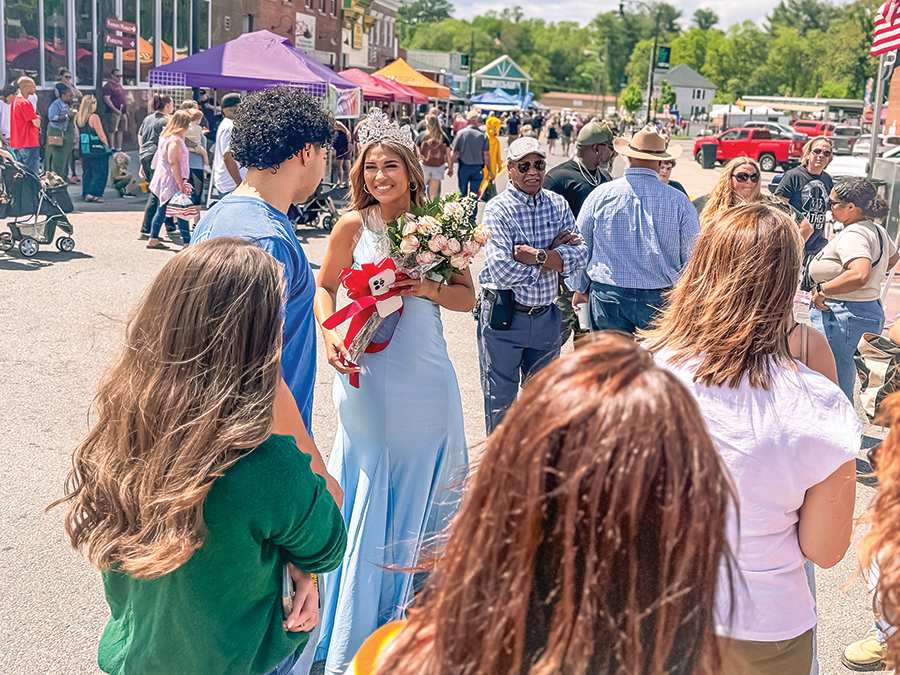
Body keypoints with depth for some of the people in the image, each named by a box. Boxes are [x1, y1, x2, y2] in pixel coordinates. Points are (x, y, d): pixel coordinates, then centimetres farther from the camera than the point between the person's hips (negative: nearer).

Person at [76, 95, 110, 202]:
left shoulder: (78, 118, 7)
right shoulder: (94, 117, -14)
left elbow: (79, 133, 13)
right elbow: (101, 134, -12)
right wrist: (106, 145, 2)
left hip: (84, 149, 7)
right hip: (96, 149, -7)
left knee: (87, 172, 15)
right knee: (99, 173, 0)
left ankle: (86, 193, 18)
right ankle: (93, 194, -4)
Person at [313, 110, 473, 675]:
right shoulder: (353, 226, -4)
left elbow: (468, 297, 3)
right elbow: (325, 287, 6)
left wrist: (429, 288, -16)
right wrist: (330, 334, -11)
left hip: (427, 382, 3)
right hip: (368, 377, -2)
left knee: (418, 495, 14)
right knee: (367, 499, 6)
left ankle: (407, 609, 35)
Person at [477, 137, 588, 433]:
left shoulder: (558, 205, 4)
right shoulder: (498, 209, -11)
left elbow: (579, 258, -7)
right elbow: (502, 271, -23)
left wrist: (536, 256, -21)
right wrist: (552, 256, -13)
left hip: (546, 317, 5)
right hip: (503, 318, -4)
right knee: (500, 399, 6)